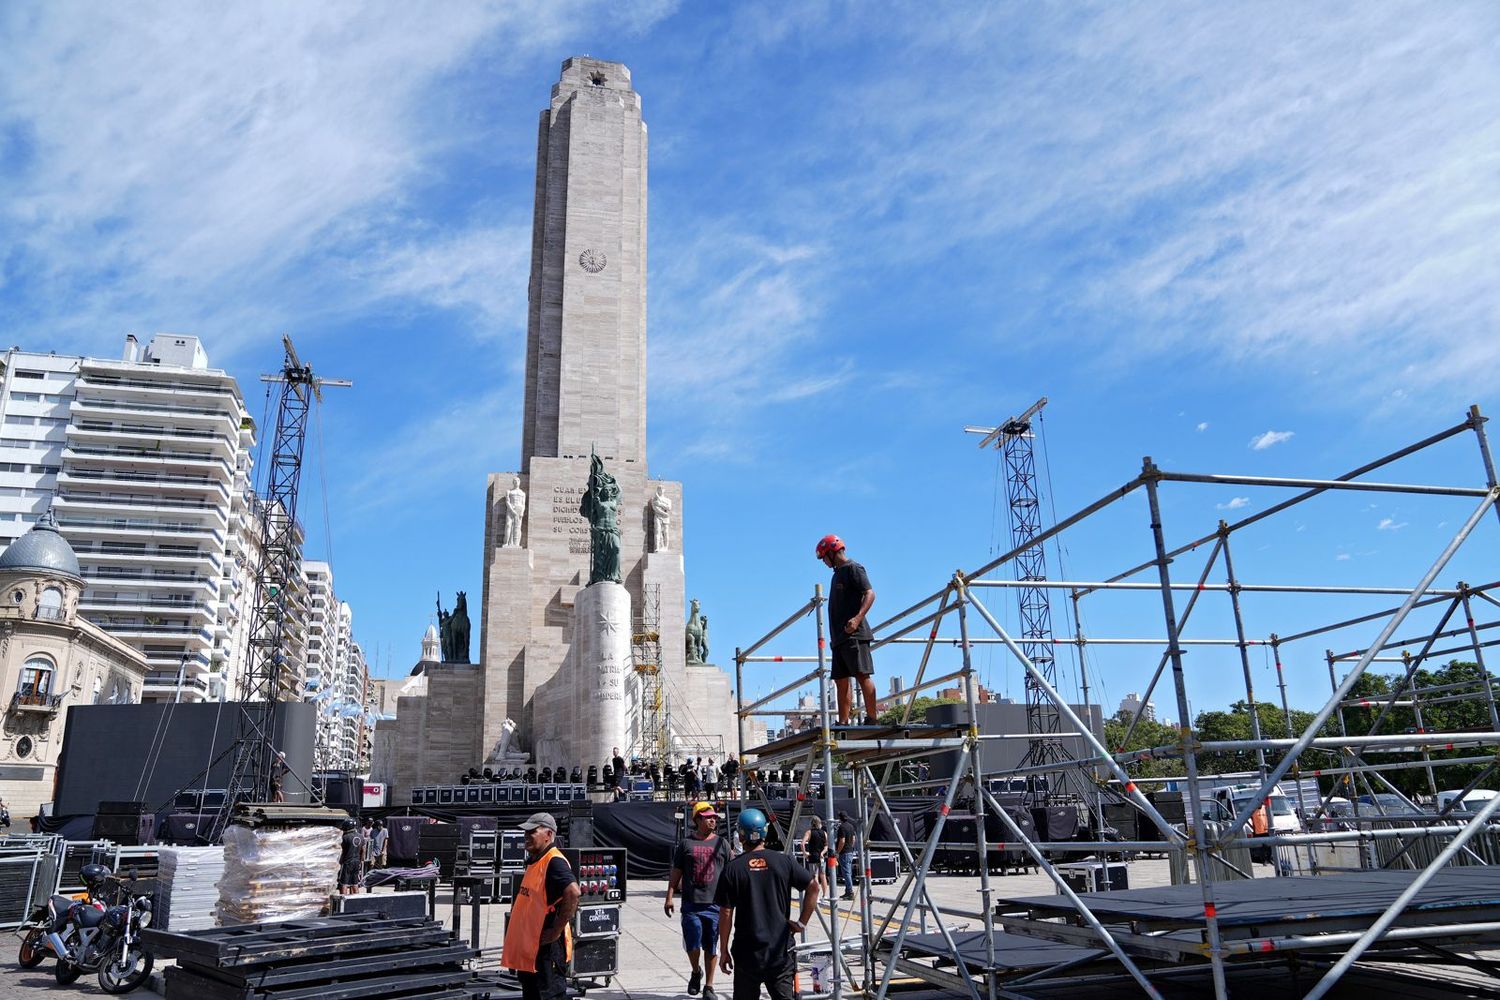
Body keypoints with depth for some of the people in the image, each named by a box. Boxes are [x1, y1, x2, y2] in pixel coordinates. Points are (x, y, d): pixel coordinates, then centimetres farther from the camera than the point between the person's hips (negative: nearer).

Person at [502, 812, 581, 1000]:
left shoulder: (554, 862, -18)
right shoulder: (533, 861, 13)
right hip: (528, 948, 10)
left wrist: (556, 930, -26)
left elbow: (573, 893, -33)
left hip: (547, 948, -10)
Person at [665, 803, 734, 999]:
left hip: (714, 904, 1)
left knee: (711, 947, 6)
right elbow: (676, 873, 7)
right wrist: (669, 897, 2)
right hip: (691, 904, -1)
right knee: (692, 945, -2)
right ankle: (696, 972, 28)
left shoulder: (722, 843, 7)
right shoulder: (686, 844, 5)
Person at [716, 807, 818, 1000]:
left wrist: (723, 951, 4)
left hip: (747, 951, -1)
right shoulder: (783, 861, -1)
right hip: (781, 949, 1)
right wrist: (802, 922, 1)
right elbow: (813, 887, -4)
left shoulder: (732, 869, -5)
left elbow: (726, 914, -4)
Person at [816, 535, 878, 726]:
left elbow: (870, 593, -15)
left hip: (854, 634, -10)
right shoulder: (838, 573, 24)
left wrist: (858, 618, -29)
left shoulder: (853, 568, -3)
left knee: (863, 675, -10)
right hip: (840, 637, 10)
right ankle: (843, 723, 8)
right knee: (841, 681, 6)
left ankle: (872, 719, -10)